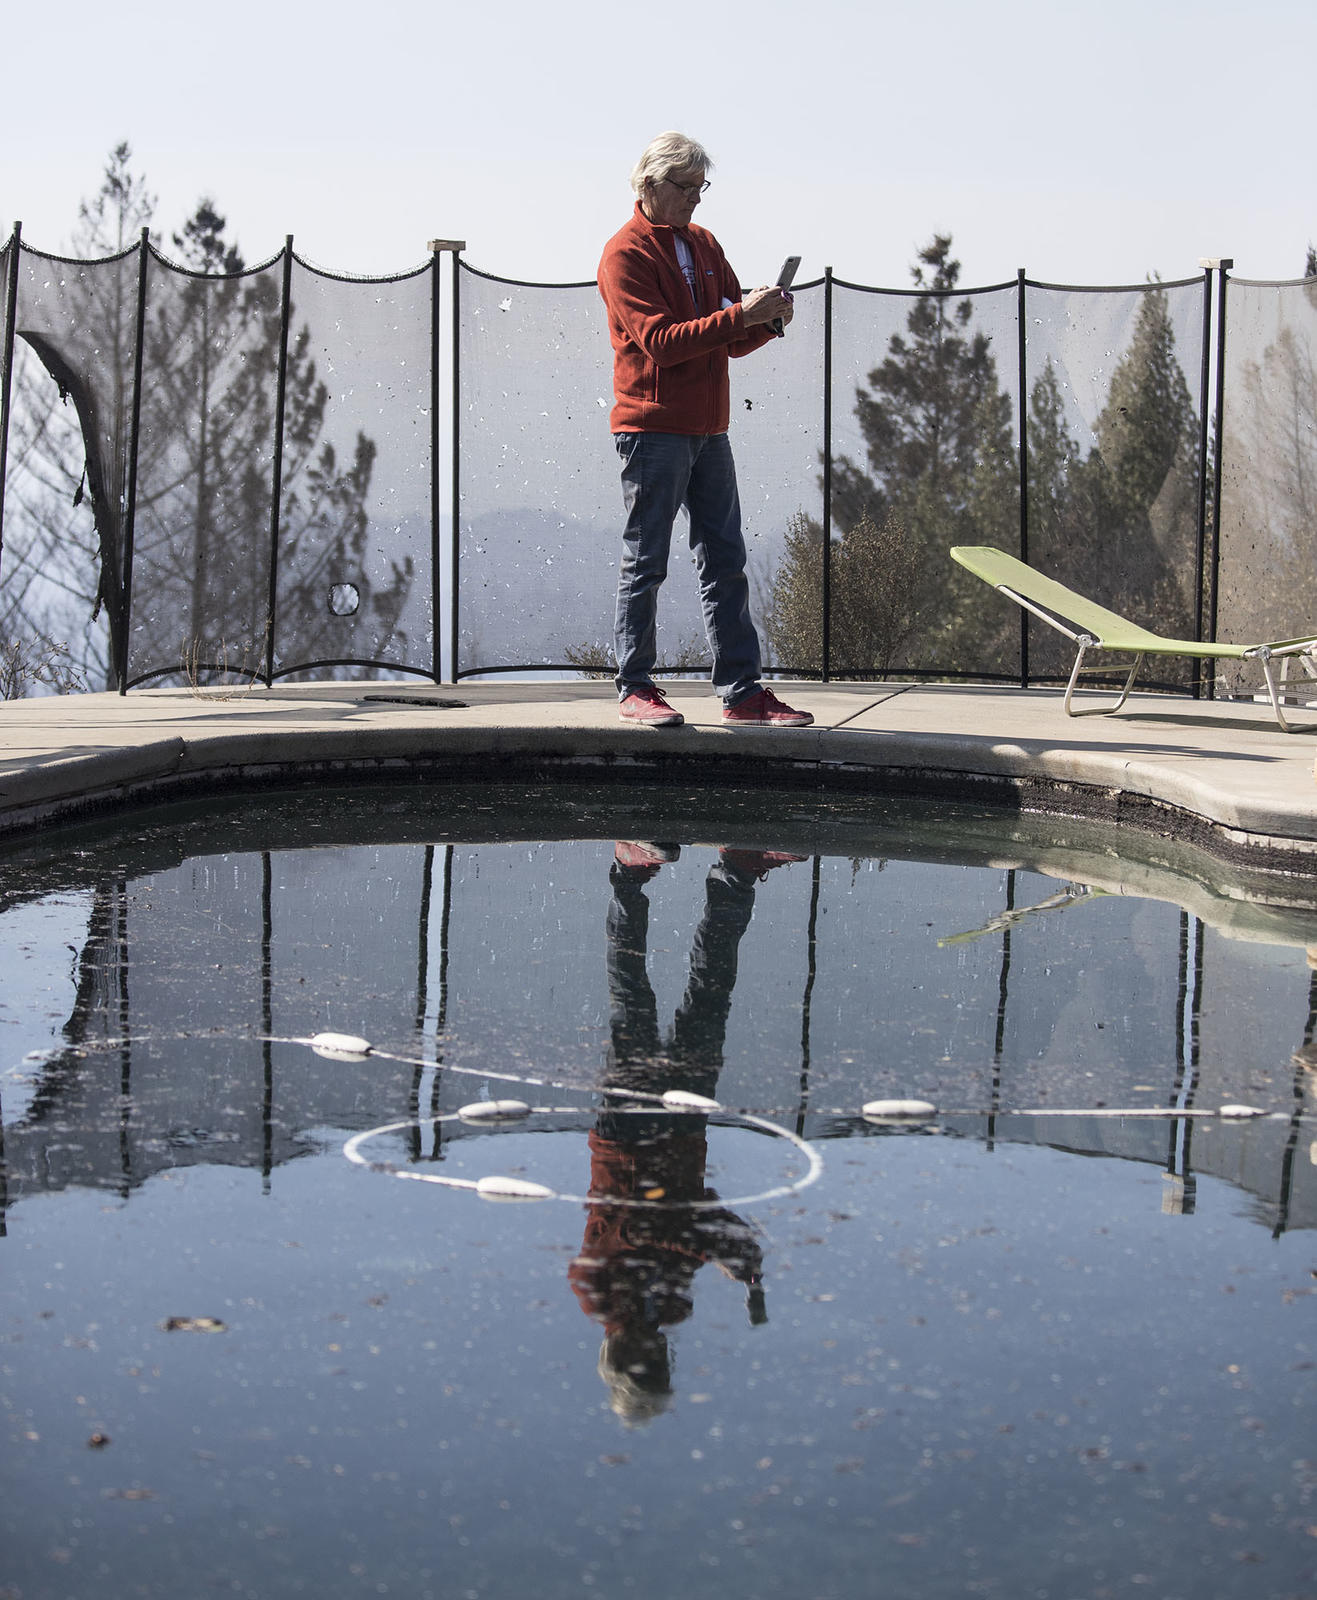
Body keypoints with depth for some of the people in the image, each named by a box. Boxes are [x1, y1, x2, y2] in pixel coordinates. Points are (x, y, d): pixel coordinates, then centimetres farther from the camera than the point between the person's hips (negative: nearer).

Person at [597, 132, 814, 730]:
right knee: (645, 563, -1)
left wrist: (767, 320, -5)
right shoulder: (626, 254, -6)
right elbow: (660, 342, -18)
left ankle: (743, 693, 7)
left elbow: (732, 342, 16)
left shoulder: (703, 244, 17)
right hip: (652, 428, -7)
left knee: (725, 562, 5)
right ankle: (635, 689, 7)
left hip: (708, 429, 7)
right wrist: (739, 314, -23)